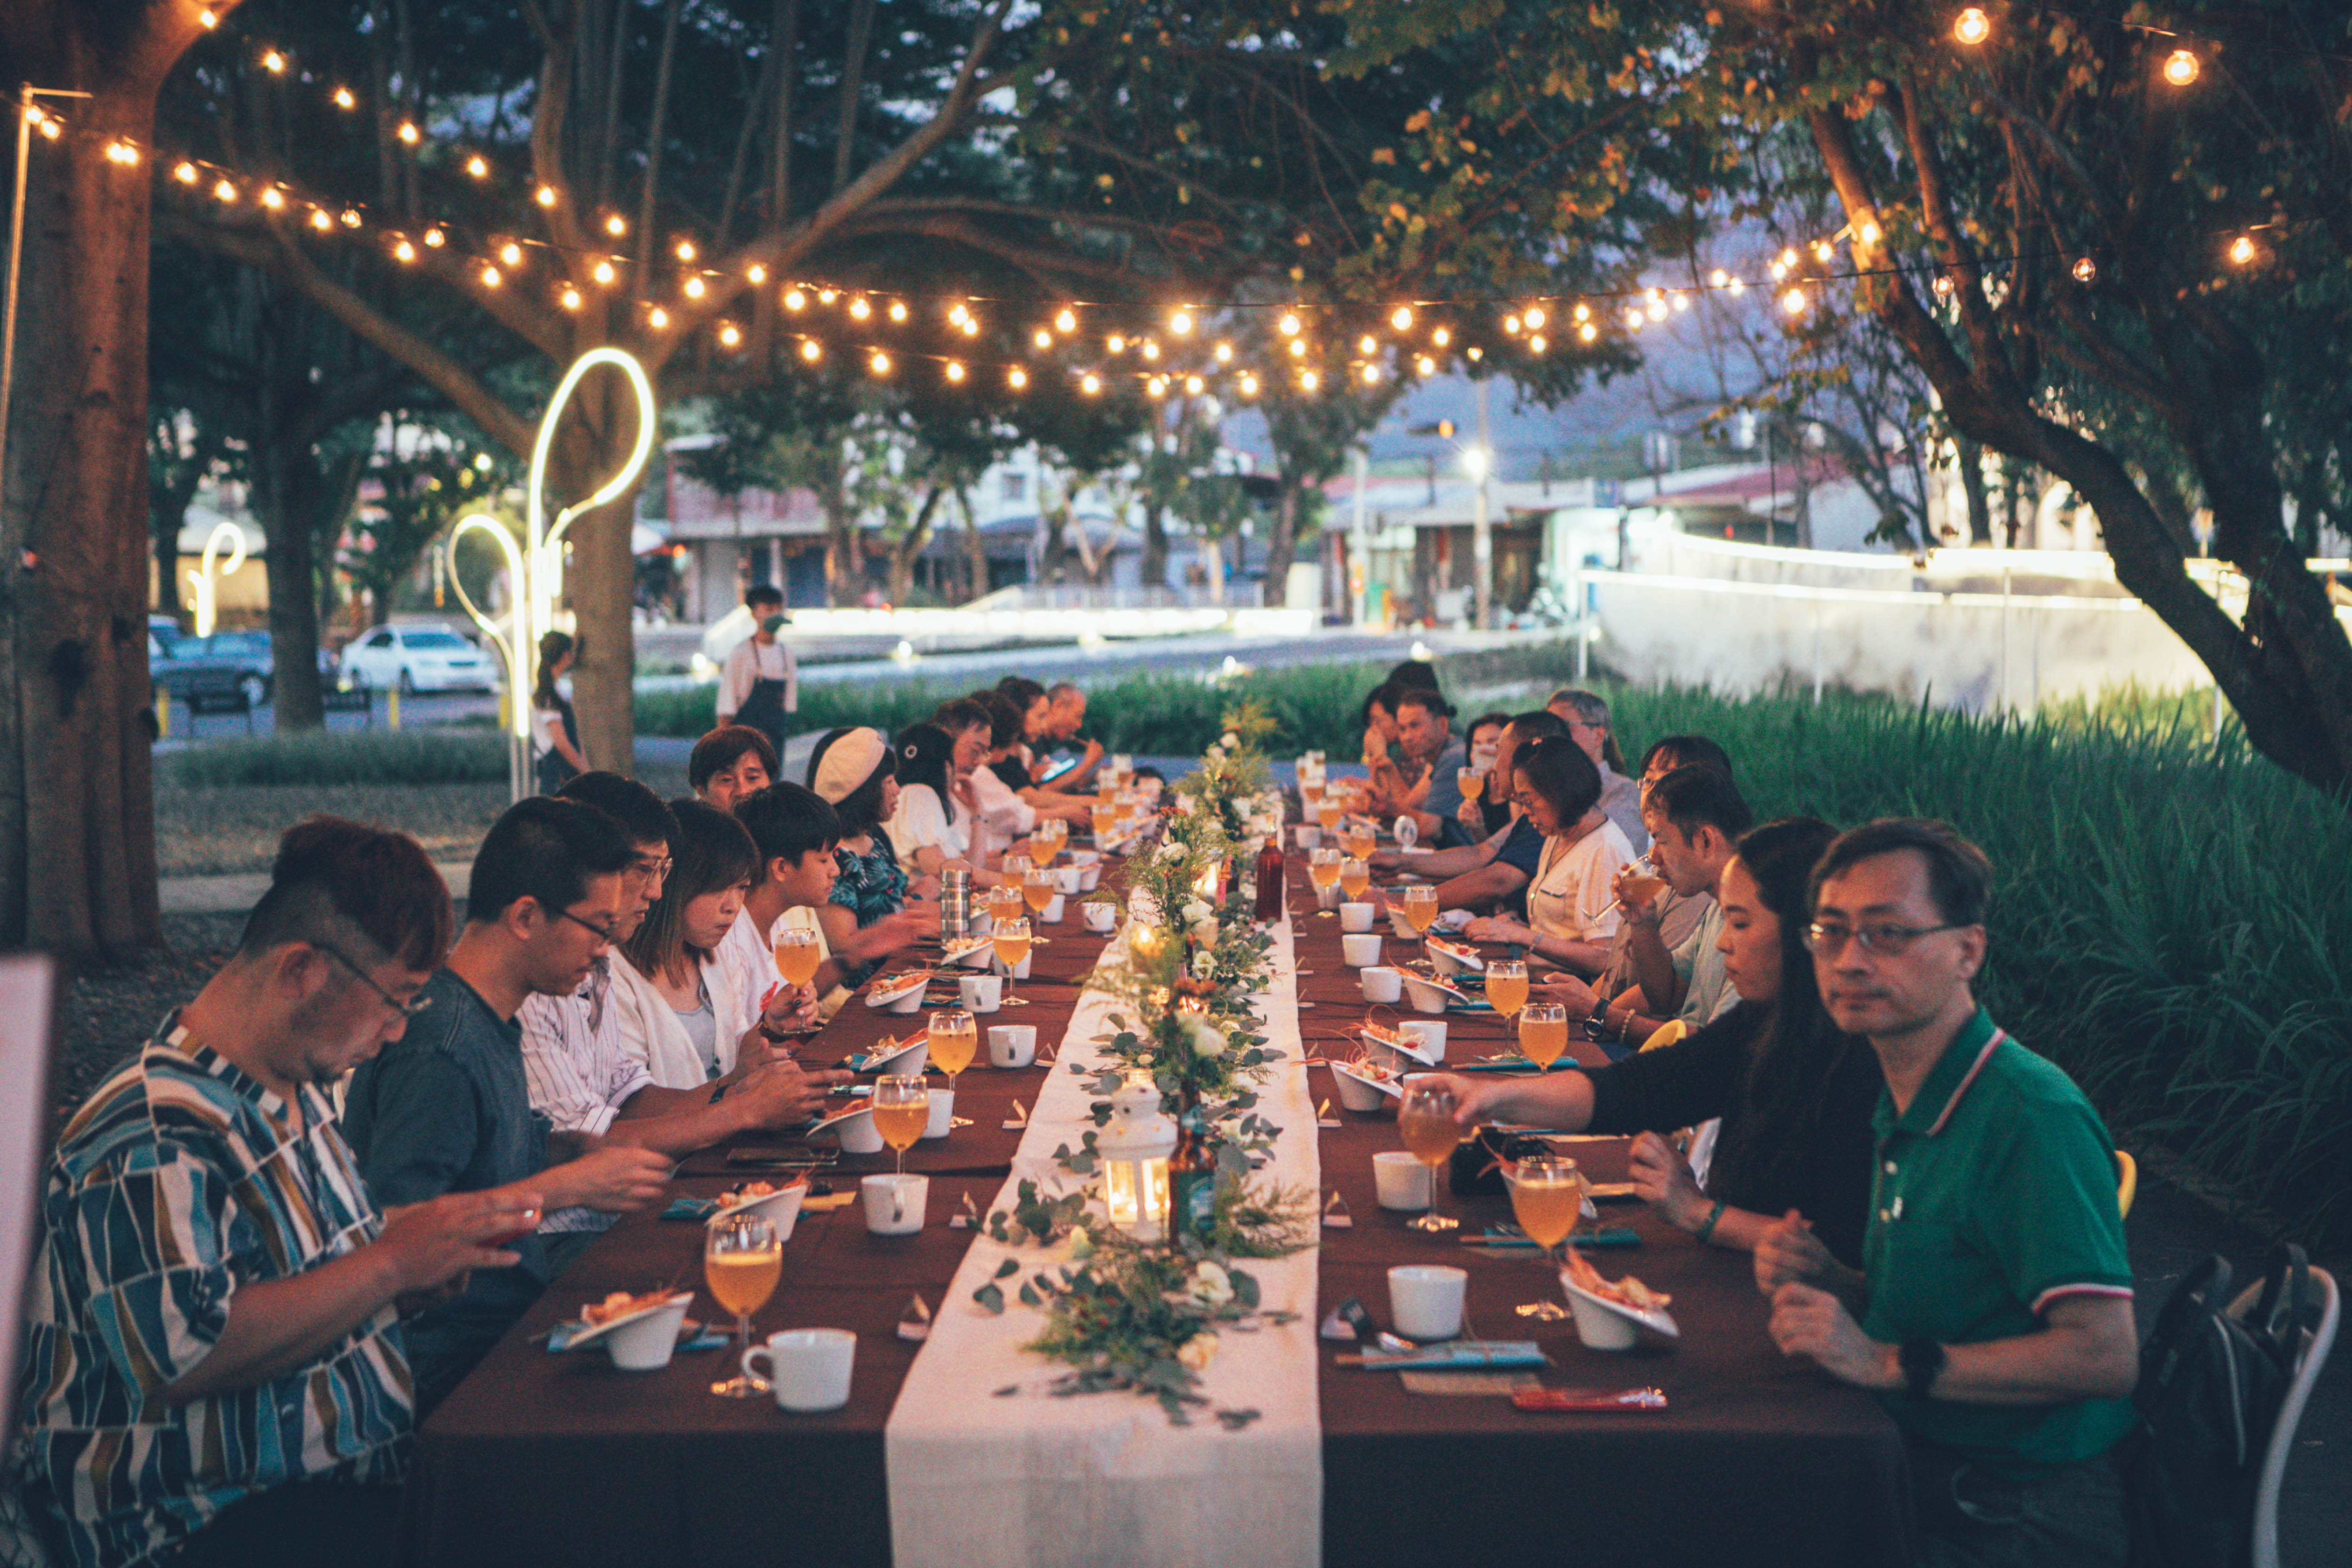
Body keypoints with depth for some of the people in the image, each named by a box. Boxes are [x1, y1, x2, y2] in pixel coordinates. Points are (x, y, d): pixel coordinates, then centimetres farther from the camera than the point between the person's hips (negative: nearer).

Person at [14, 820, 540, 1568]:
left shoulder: (300, 1091, 15)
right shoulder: (151, 1142, -17)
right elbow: (183, 1356, -26)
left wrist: (441, 1232, 8)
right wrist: (393, 1264, -21)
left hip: (362, 1474, 9)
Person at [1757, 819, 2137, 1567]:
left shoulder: (2032, 1116, -19)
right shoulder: (1905, 1110, 11)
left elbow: (2106, 1354, -25)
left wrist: (1888, 1361, -24)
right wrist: (1830, 1282, 1)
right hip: (1922, 1476, 8)